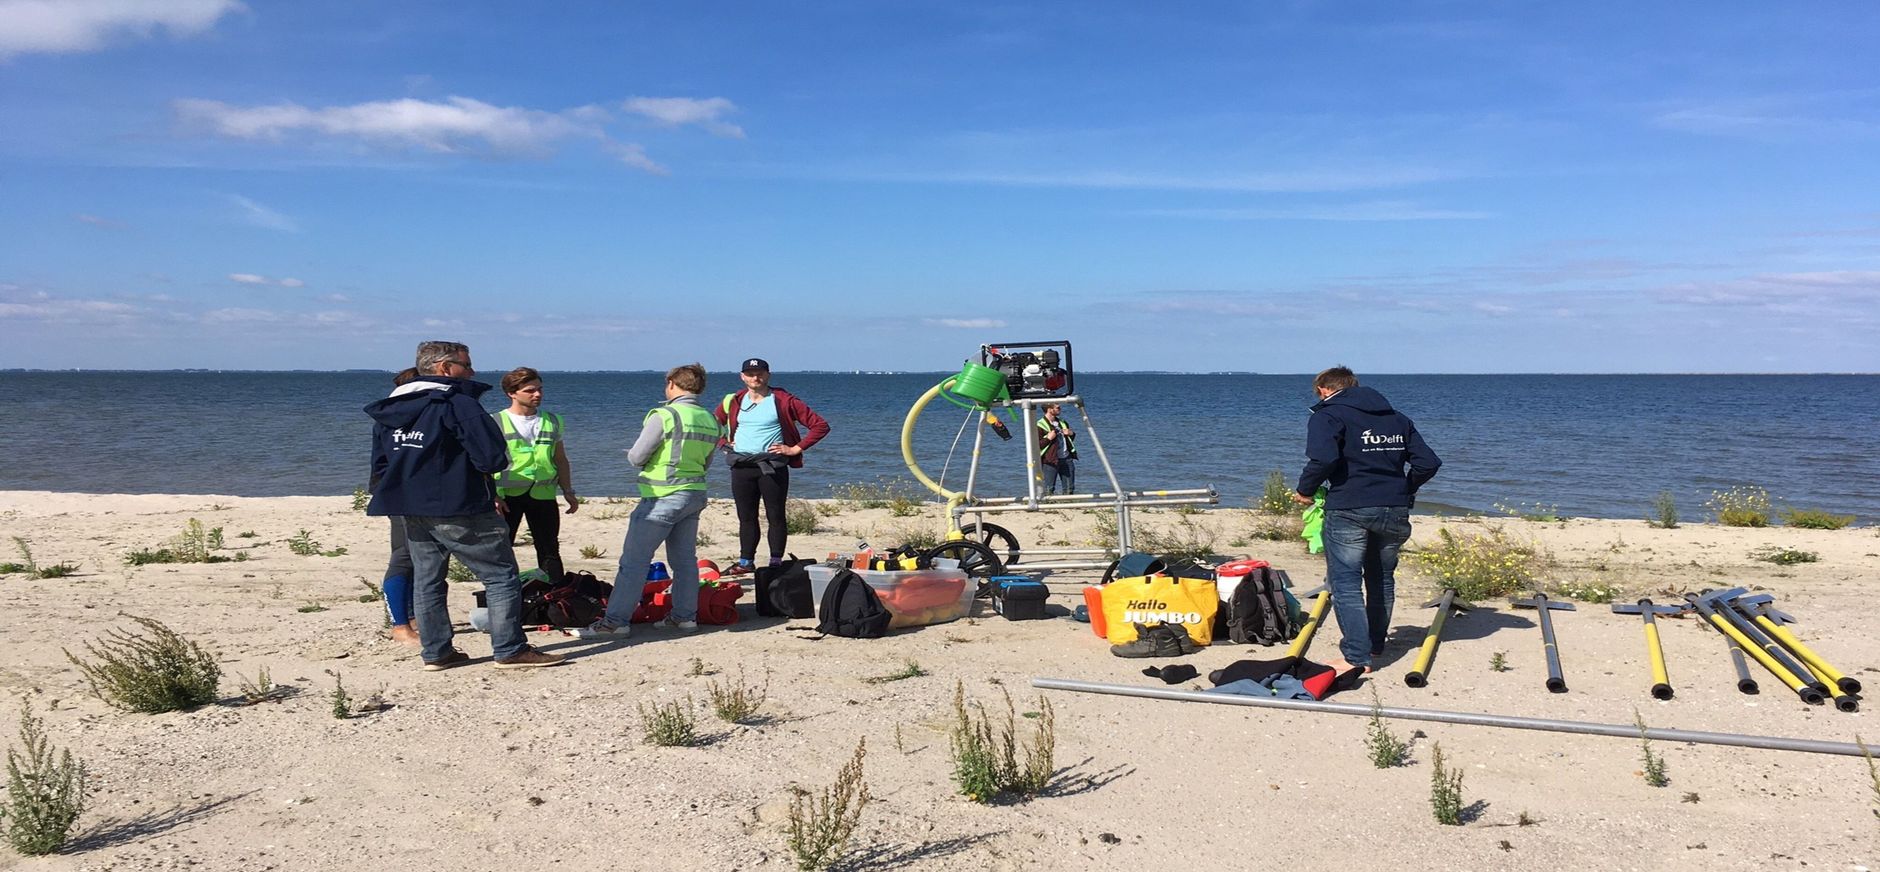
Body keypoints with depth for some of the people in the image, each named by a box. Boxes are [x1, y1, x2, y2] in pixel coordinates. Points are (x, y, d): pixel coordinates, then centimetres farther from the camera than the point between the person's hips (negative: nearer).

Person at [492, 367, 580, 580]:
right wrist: (492, 495, -14)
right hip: (506, 495, -3)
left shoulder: (552, 421, 11)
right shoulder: (495, 422, -1)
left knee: (549, 551, 7)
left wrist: (568, 492, 12)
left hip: (543, 493, 3)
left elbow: (560, 460, 18)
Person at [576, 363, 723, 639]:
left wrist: (656, 457, 10)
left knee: (634, 559, -3)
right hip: (695, 495, 7)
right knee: (684, 559, 15)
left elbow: (636, 457, -10)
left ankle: (615, 621, -2)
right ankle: (685, 616, 20)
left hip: (663, 497, -7)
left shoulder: (664, 416, -15)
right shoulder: (711, 421, 7)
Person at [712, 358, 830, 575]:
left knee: (775, 516, 0)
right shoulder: (734, 401, 9)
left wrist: (796, 449, -8)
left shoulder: (784, 401, -3)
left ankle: (776, 563, 6)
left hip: (772, 467, -4)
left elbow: (820, 426, -4)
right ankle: (746, 562, 17)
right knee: (746, 517, 9)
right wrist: (724, 443, 9)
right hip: (741, 467, 4)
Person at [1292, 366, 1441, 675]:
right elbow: (1428, 462, 11)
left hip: (1349, 510, -6)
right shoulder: (1396, 417, 18)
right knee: (1382, 580, 21)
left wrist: (1305, 490, -6)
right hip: (1394, 511, 6)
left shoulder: (1328, 414, -1)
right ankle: (1375, 645, 33)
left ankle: (1357, 657, -7)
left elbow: (1324, 458, -21)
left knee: (1346, 584, -1)